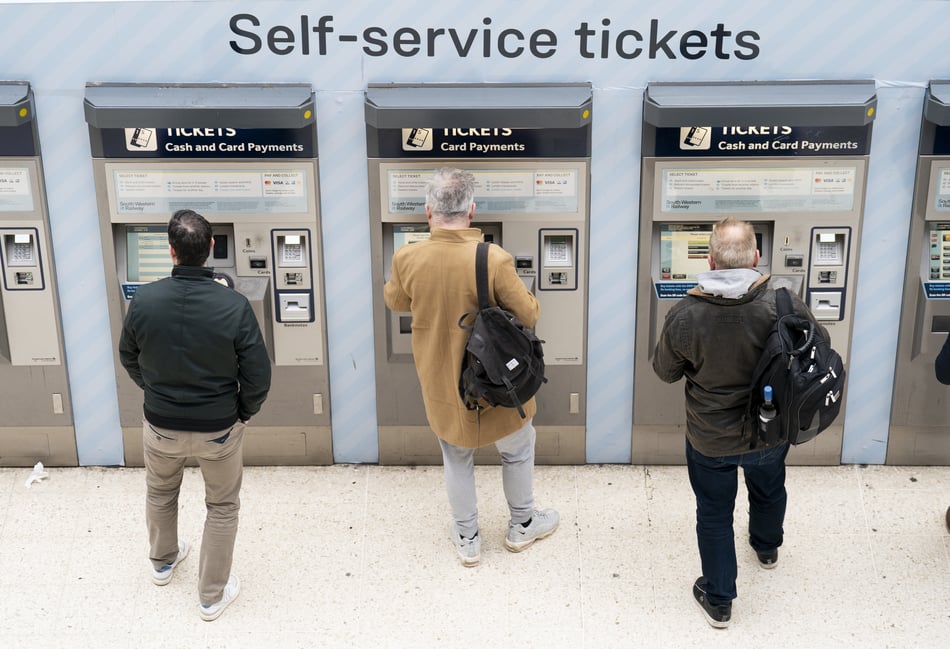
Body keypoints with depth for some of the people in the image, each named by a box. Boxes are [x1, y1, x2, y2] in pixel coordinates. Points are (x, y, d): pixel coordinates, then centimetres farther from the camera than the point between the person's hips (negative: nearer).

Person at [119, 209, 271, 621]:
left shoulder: (144, 300, -17)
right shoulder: (234, 306, -24)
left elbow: (129, 359, 0)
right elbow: (258, 375, -17)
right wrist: (244, 413, 3)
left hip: (160, 424, 3)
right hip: (219, 428, -2)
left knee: (160, 492, 30)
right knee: (222, 507, 19)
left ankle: (163, 561, 54)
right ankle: (212, 595, 30)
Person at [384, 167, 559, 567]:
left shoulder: (407, 260, -16)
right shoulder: (495, 260, -26)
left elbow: (395, 301, 5)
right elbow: (529, 316, -14)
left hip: (440, 383, 2)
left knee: (457, 458, 23)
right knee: (518, 449, 24)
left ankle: (467, 538, 37)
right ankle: (522, 526, 42)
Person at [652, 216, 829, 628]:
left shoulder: (684, 316, -27)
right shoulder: (784, 305, -26)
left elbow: (665, 372, -9)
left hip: (710, 440, -2)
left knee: (714, 515, 19)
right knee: (769, 491, 32)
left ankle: (718, 601, 33)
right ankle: (767, 548, 62)